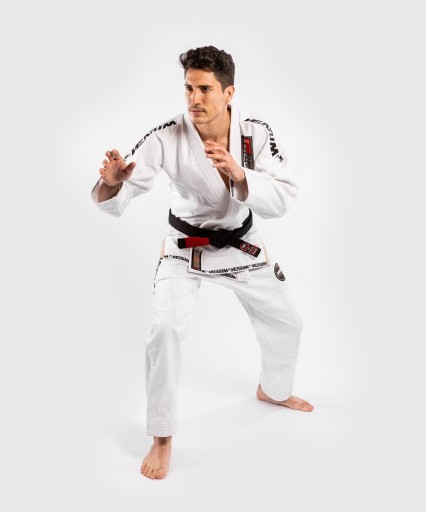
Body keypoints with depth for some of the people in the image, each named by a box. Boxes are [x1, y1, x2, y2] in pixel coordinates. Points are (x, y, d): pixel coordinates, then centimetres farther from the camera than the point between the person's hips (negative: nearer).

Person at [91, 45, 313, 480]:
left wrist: (239, 174, -39)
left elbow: (283, 200, -22)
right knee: (166, 330, -21)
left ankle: (273, 390, 47)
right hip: (186, 248, -3)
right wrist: (112, 183, -51)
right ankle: (162, 438, 0)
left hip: (240, 245, 3)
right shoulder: (167, 138, -24)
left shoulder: (256, 133, -17)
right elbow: (115, 201, -26)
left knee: (286, 324, 15)